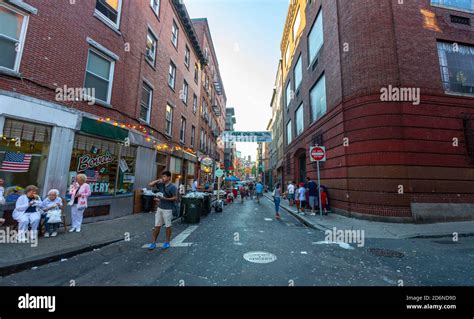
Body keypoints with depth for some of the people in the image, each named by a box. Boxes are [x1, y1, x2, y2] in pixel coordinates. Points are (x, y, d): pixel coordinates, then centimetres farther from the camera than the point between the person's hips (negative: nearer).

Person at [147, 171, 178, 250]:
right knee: (157, 226, 10)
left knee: (168, 226, 8)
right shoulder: (161, 184, 4)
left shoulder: (172, 187, -14)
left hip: (167, 209, -6)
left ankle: (167, 242, 23)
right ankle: (153, 242, 20)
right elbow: (150, 184, 10)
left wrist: (165, 199, -22)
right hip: (160, 208, 6)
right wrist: (158, 180, -2)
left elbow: (175, 198, -15)